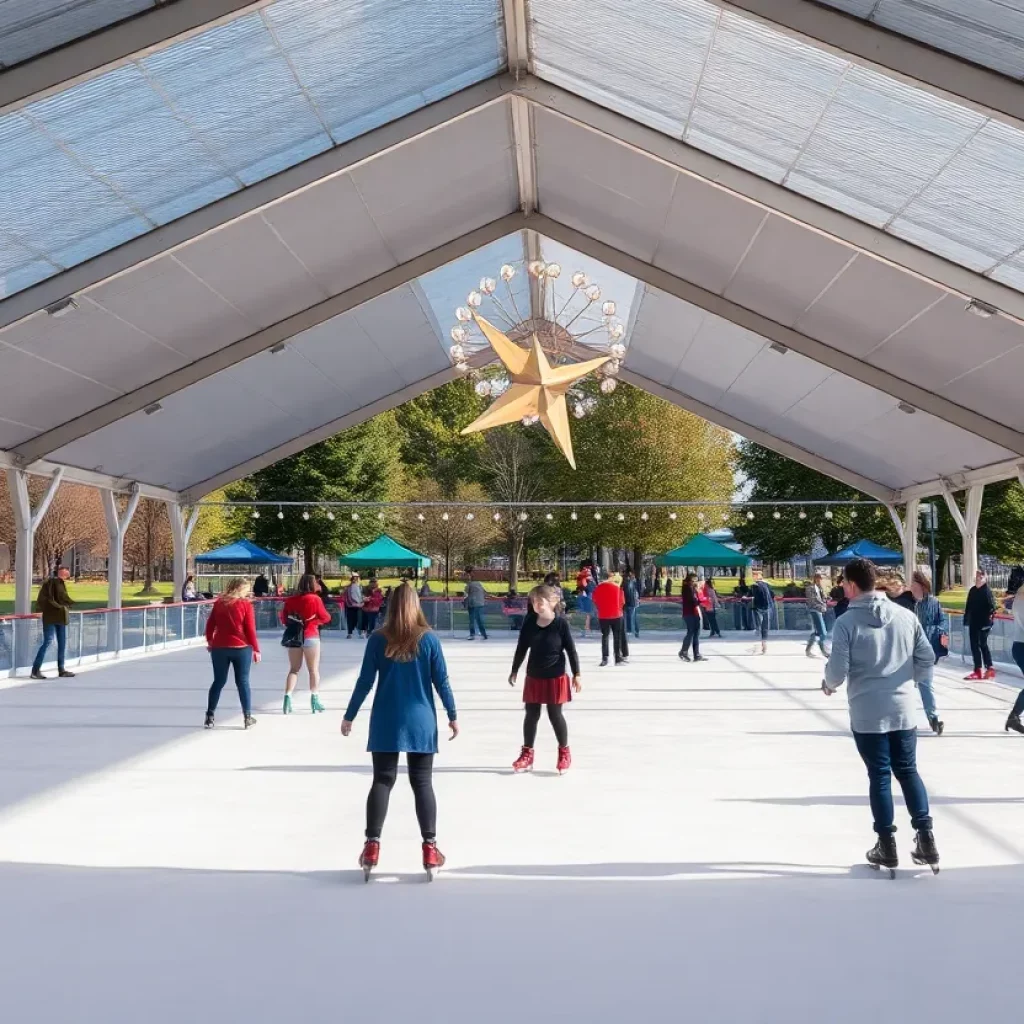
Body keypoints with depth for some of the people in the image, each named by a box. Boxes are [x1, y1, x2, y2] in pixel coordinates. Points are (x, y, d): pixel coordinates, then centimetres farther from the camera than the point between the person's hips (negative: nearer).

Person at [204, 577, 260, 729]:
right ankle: (248, 718, 9)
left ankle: (209, 717, 10)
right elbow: (250, 629, -7)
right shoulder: (245, 604, -7)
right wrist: (256, 649, 0)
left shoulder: (219, 603, 5)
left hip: (219, 648, 3)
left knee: (218, 682, 12)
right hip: (241, 648, -3)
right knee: (243, 682, 6)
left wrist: (210, 641, 23)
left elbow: (210, 624, 9)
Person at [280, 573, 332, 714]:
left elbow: (283, 619, 8)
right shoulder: (315, 599, -9)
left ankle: (287, 697, 0)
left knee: (294, 669, 12)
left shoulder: (291, 599, 2)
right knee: (313, 670, 8)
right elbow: (326, 618, -3)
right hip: (310, 637, -3)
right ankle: (314, 699, 5)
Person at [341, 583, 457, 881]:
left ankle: (372, 847, 5)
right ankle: (430, 849, 5)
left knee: (382, 782, 7)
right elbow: (441, 681, -2)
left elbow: (365, 682, -3)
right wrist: (453, 716, 9)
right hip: (420, 721, 0)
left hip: (386, 722, 0)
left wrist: (349, 716, 6)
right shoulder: (428, 639, -4)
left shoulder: (378, 640, -4)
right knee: (423, 783, 5)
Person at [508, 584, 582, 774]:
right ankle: (527, 754, 20)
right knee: (531, 715, 9)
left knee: (555, 715, 2)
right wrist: (514, 671, 10)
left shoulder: (561, 623, -12)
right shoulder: (529, 623, -3)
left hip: (556, 677, -3)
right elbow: (521, 649, 7)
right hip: (533, 677, 3)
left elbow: (571, 650, -8)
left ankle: (564, 753, 20)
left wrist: (577, 675, -6)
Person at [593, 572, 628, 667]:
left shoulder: (598, 588, 1)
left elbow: (595, 601, 5)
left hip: (602, 616, 2)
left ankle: (604, 659, 3)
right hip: (616, 615, -2)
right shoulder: (618, 588, -5)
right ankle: (618, 659, 4)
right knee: (617, 637, 5)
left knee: (604, 636, 10)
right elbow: (622, 602, 1)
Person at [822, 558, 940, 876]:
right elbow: (927, 660, 4)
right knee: (908, 770, 16)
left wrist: (828, 684, 10)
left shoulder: (846, 622, -12)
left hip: (867, 713, -3)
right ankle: (926, 839, 13)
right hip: (904, 709, 3)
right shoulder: (906, 616, 0)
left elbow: (837, 671, -12)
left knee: (879, 775, 7)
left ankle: (887, 845, 13)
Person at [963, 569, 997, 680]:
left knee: (983, 645, -2)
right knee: (974, 646, 8)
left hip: (984, 623, -7)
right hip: (973, 622, 7)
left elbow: (991, 607, -16)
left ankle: (990, 669, 7)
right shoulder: (972, 591, 10)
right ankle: (978, 670, 14)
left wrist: (989, 619, -23)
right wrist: (967, 619, 12)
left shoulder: (987, 591, -11)